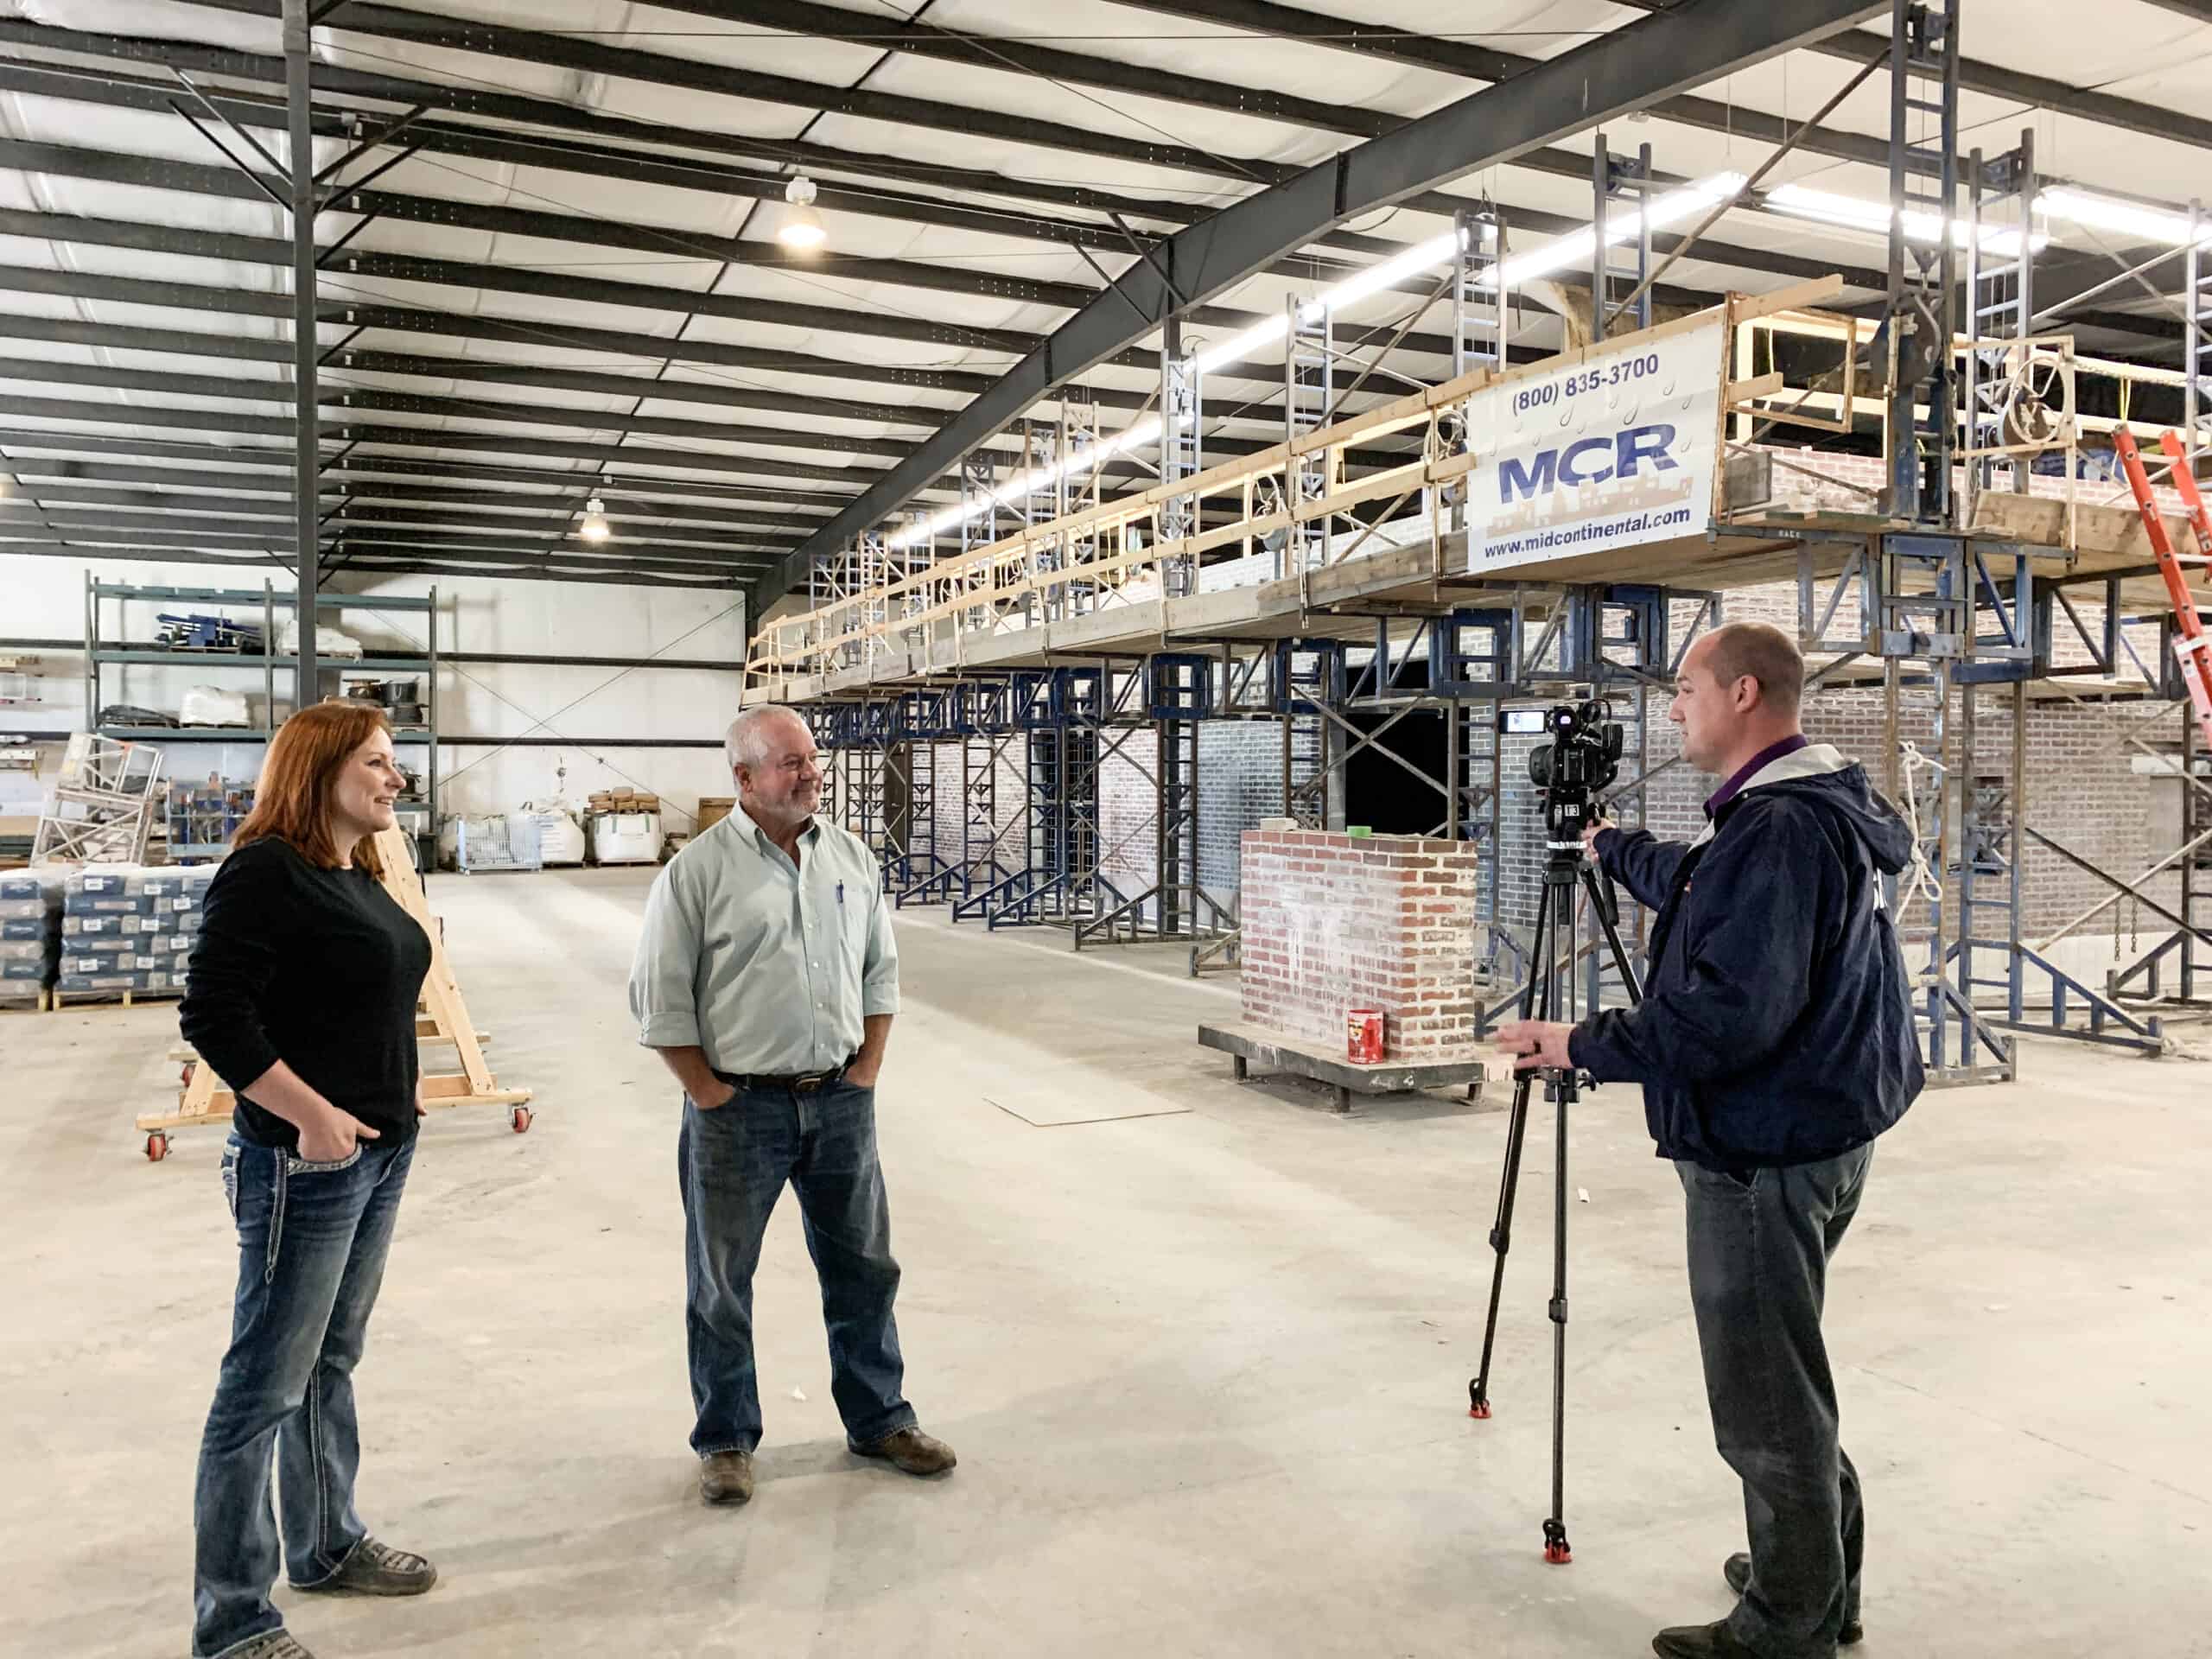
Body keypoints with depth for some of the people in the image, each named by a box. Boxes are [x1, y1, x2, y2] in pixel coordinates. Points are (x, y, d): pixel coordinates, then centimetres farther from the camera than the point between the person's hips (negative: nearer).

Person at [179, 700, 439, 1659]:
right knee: (266, 1387, 1)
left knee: (331, 1364, 21)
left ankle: (328, 1546, 37)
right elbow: (214, 1016, -21)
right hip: (304, 1162, -9)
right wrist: (314, 1114, -21)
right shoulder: (266, 871, -15)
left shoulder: (361, 874, 11)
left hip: (380, 1156, 9)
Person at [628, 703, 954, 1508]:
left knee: (863, 1268, 14)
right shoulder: (698, 870, -10)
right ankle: (726, 1440, 27)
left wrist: (865, 1073, 4)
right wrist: (711, 1099, -9)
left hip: (840, 1103, 4)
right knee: (722, 1282, 10)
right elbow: (660, 1001, -8)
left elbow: (880, 972, 11)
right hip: (739, 1109, -4)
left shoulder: (851, 858, 5)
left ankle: (879, 1419, 31)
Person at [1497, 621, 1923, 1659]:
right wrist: (1612, 848, 42)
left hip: (1768, 1153, -11)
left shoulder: (1783, 827, -22)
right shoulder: (1785, 810, 10)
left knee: (1766, 1397, 2)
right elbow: (1698, 893, 29)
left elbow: (1735, 1011, -29)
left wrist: (1585, 1046, -23)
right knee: (1782, 1378, 22)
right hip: (1806, 1133, 11)